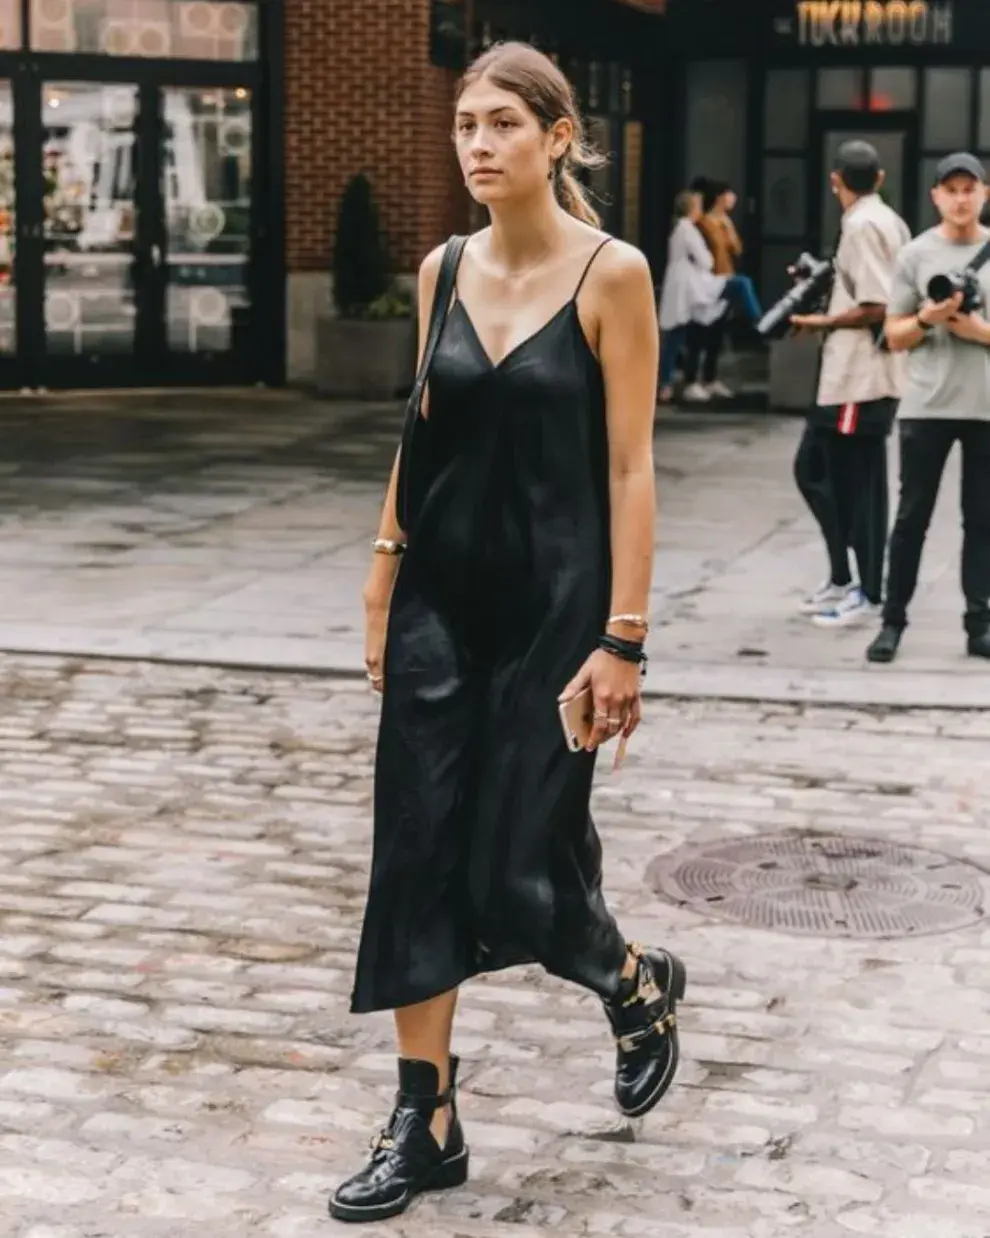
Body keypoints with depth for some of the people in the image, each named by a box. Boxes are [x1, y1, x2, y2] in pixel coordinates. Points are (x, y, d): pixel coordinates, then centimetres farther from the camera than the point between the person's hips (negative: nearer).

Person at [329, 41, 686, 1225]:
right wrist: (382, 589, 11)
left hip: (553, 603, -5)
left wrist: (623, 638, -15)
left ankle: (640, 988, 33)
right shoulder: (444, 270, 6)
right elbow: (421, 438, 12)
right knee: (416, 853, 3)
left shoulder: (611, 273, -9)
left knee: (522, 870, 0)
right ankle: (425, 1122, 14)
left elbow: (628, 466, -11)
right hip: (442, 600, 5)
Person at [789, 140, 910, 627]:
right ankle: (842, 578, 19)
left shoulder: (863, 225, -14)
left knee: (856, 483, -3)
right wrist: (824, 286, 14)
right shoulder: (888, 221, 14)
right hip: (848, 376, 10)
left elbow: (876, 307, -21)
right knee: (813, 469, 14)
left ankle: (867, 592, 5)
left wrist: (822, 323, -10)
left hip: (860, 378, -10)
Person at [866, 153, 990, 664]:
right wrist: (927, 319, -14)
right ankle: (893, 620, 9)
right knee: (912, 517, 2)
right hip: (926, 406, -1)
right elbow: (894, 336, 5)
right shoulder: (916, 254, 3)